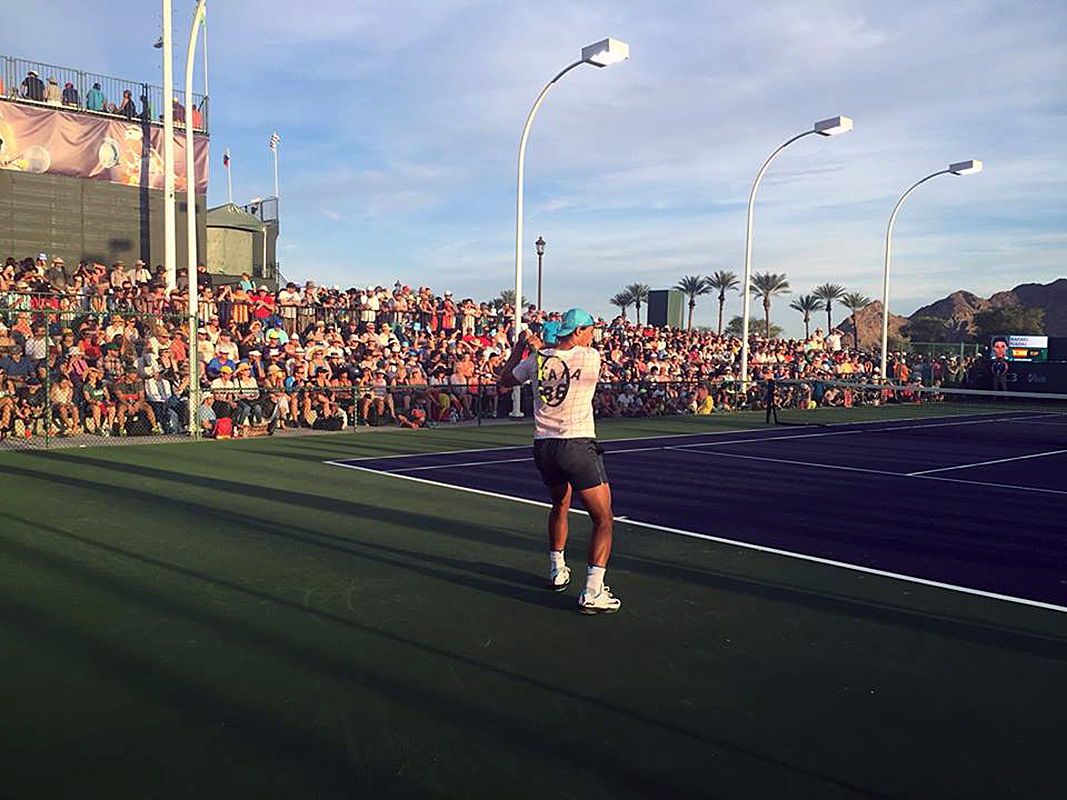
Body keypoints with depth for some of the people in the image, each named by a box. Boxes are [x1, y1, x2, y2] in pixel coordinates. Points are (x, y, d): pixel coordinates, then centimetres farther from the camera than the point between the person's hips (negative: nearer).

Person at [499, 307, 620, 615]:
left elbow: (505, 379, 22)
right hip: (578, 447, -6)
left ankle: (557, 571, 41)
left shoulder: (536, 360, 4)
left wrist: (518, 347, 29)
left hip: (543, 447, 6)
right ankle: (592, 592, -7)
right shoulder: (591, 357, -8)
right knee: (603, 520, 1)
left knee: (560, 505, 30)